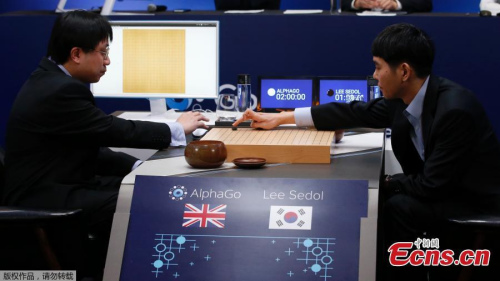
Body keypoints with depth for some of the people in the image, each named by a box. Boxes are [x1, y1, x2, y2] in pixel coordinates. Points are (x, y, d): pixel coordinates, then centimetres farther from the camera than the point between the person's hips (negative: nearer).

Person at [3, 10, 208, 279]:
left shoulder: (53, 78, 8)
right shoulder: (61, 90, -23)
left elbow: (89, 146, 11)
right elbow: (117, 130, -17)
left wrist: (138, 167, 2)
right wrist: (178, 129, -3)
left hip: (53, 186, 10)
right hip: (44, 200, -10)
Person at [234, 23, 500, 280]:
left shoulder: (455, 110, -30)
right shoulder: (404, 97, -5)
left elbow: (432, 184, -28)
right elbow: (357, 113, 5)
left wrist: (388, 183, -9)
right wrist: (281, 118, 5)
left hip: (476, 202, -8)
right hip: (443, 189, 8)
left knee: (399, 206, -24)